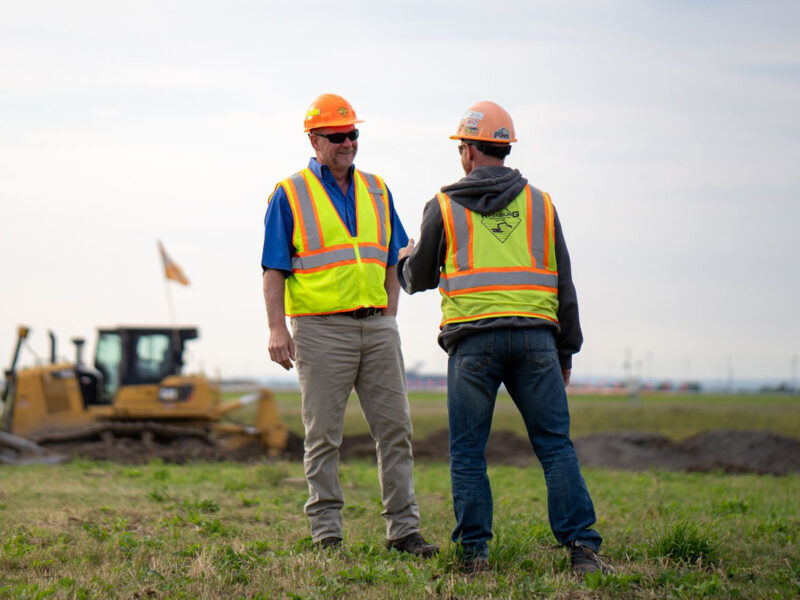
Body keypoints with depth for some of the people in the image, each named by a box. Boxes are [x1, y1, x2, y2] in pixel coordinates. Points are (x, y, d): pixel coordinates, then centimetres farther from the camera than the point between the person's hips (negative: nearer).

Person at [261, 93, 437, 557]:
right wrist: (277, 328, -11)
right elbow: (274, 270, -2)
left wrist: (388, 320, 9)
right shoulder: (290, 195, 1)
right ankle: (327, 532, 6)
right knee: (324, 435, 0)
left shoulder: (377, 192, 14)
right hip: (321, 329, -4)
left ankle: (404, 527, 8)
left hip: (376, 327, 4)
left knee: (395, 428, 3)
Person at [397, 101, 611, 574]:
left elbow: (421, 278, 16)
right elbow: (564, 284, 13)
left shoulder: (445, 206, 7)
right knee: (556, 444, 1)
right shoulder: (540, 204, 13)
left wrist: (406, 263, 40)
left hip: (473, 338, -1)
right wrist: (567, 350, 18)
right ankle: (582, 545, -8)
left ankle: (475, 550, 3)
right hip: (534, 335, 2)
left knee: (468, 451, 6)